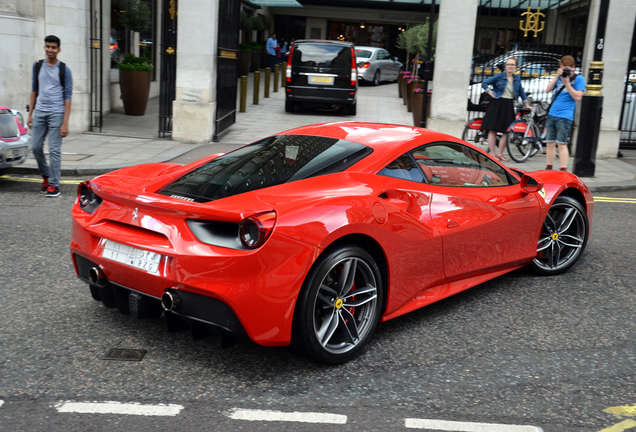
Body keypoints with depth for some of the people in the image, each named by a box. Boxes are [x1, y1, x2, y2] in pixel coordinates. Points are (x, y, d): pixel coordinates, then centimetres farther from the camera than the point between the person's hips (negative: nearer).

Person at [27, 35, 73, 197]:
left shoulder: (64, 70, -3)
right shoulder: (37, 66, 10)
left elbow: (68, 96, -5)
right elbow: (34, 90, 16)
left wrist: (65, 123, -11)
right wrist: (30, 114, 12)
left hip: (56, 114, -4)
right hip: (40, 112, 4)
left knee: (54, 151, -4)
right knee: (36, 147, 6)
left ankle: (54, 185, 3)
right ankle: (46, 176, 27)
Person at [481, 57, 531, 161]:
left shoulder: (517, 79, 10)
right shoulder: (499, 76, -2)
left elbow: (521, 91, 22)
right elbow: (485, 83, 1)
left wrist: (526, 104, 21)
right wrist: (491, 93, -6)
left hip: (508, 106, 4)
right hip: (497, 105, -4)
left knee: (506, 131, 1)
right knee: (493, 130, -3)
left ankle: (499, 153, 11)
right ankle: (492, 153, 4)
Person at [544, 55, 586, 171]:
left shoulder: (579, 79, 0)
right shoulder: (560, 77, 17)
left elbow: (578, 97, -10)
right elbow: (547, 90, 7)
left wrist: (567, 83, -15)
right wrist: (556, 77, -4)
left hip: (565, 117, -6)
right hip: (552, 114, 6)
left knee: (561, 144, -10)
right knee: (550, 143, 7)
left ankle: (563, 171, -9)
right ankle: (549, 168, 14)